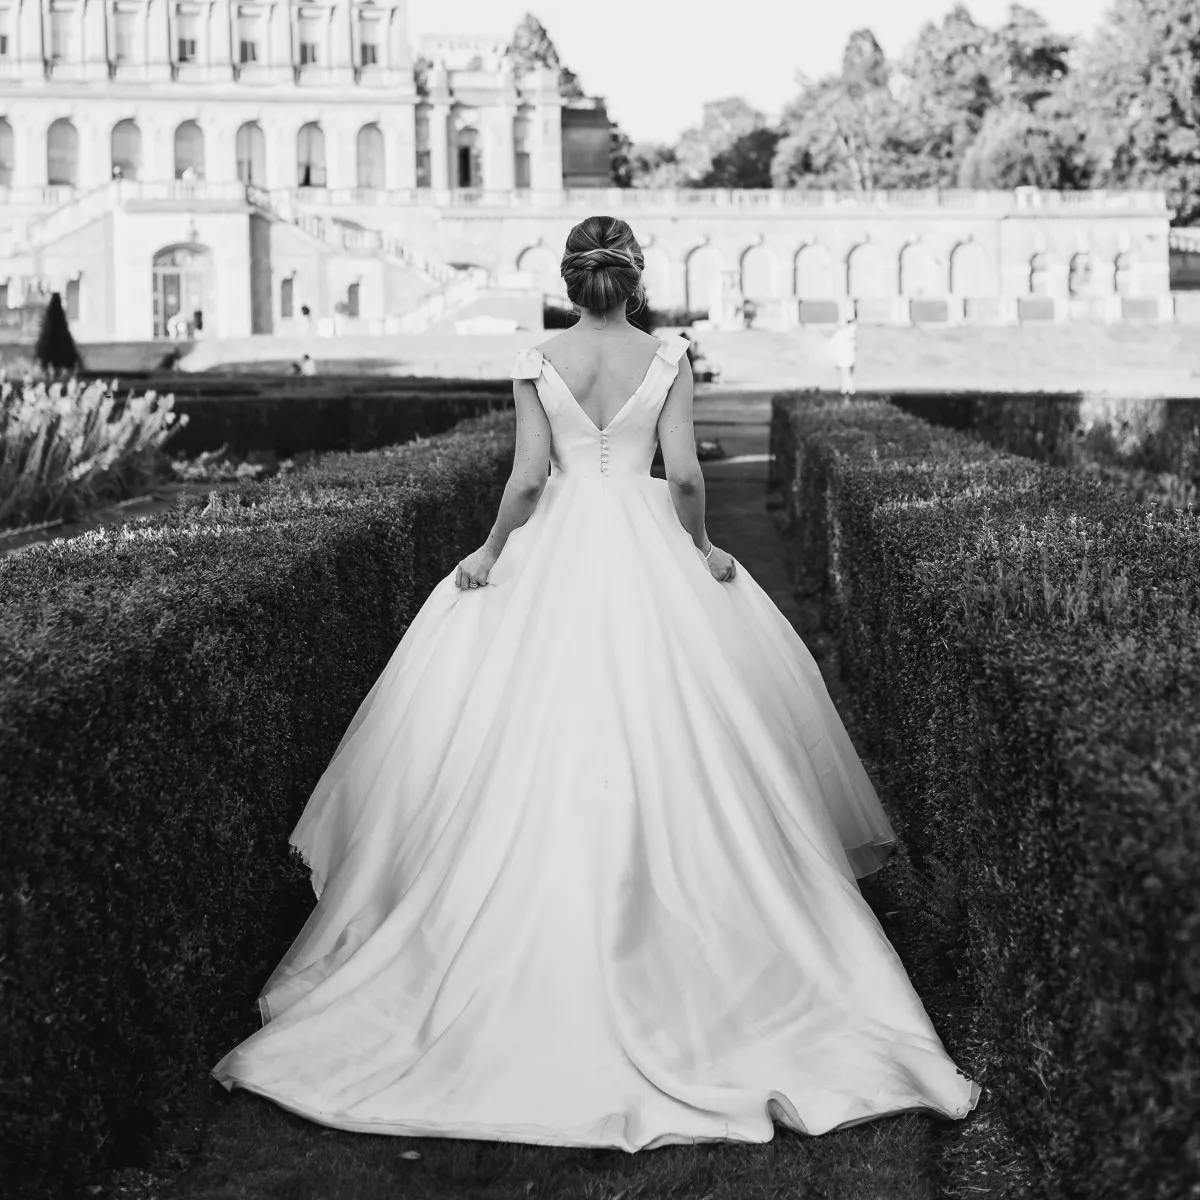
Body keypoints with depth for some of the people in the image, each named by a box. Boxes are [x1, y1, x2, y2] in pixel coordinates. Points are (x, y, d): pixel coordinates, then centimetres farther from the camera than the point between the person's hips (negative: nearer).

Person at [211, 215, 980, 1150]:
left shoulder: (538, 363, -5)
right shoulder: (666, 359, -5)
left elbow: (527, 478, -7)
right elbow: (684, 473, -8)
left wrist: (489, 554, 6)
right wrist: (701, 549, 8)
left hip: (557, 549, 0)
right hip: (648, 549, 0)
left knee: (539, 731, 9)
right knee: (663, 726, 12)